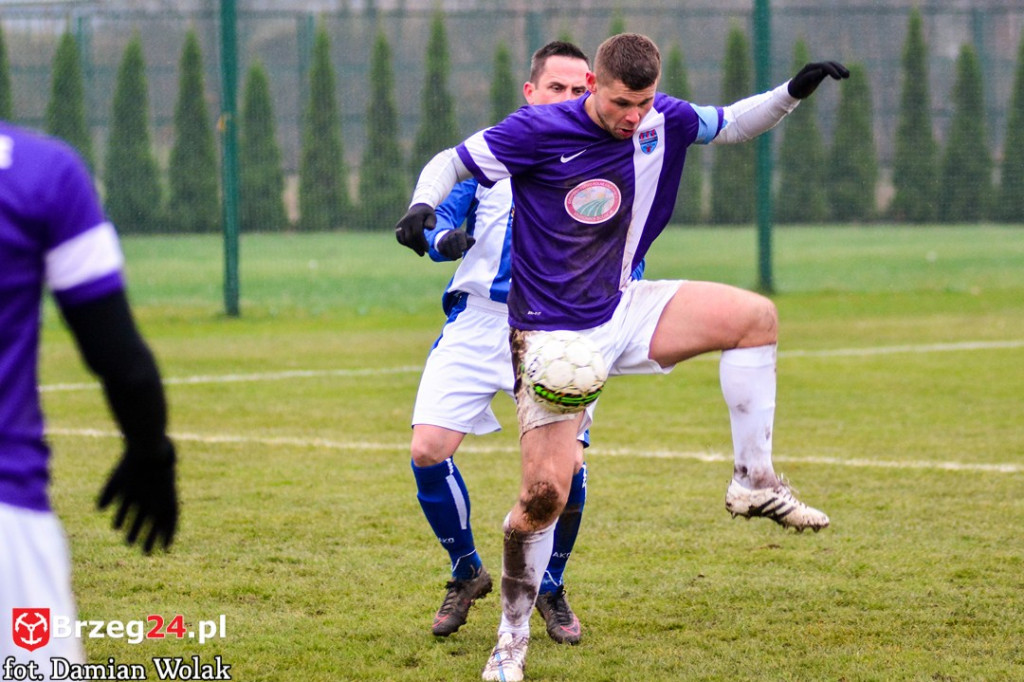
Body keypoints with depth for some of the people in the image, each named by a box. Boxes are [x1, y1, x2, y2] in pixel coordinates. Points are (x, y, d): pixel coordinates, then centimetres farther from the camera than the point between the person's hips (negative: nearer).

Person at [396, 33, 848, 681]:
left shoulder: (663, 121, -1)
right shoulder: (539, 131, -16)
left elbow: (730, 125, 17)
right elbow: (451, 162, -7)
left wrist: (794, 92, 1)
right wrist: (423, 208, -28)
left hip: (624, 309, 5)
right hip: (553, 333, -5)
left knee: (756, 316, -12)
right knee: (544, 493, -11)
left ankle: (754, 482, -4)